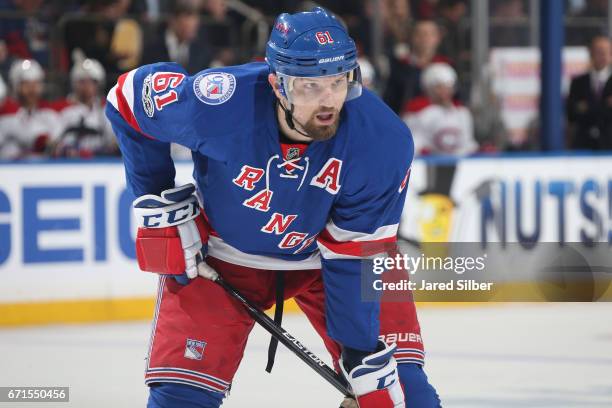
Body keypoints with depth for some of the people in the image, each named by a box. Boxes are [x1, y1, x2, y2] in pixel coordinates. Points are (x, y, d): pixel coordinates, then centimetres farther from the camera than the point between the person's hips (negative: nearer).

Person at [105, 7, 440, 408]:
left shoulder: (384, 140, -30)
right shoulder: (219, 101, -33)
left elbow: (355, 256, -21)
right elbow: (130, 95, -12)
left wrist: (365, 356, -22)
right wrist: (160, 201, -9)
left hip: (324, 255, 1)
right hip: (223, 253, -1)